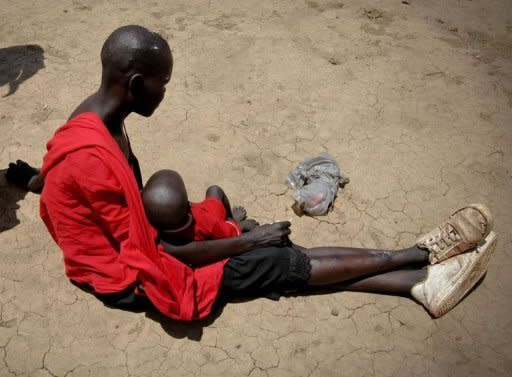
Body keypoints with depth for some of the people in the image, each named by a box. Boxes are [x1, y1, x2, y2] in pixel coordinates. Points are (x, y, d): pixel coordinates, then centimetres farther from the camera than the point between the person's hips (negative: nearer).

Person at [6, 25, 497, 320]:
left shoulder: (99, 120, -1)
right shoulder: (89, 158, -31)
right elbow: (154, 253, -25)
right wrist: (245, 240, -17)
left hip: (137, 249, 8)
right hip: (134, 280, -8)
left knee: (276, 253, -5)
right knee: (279, 263, -11)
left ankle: (418, 282, -5)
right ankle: (422, 254, -1)